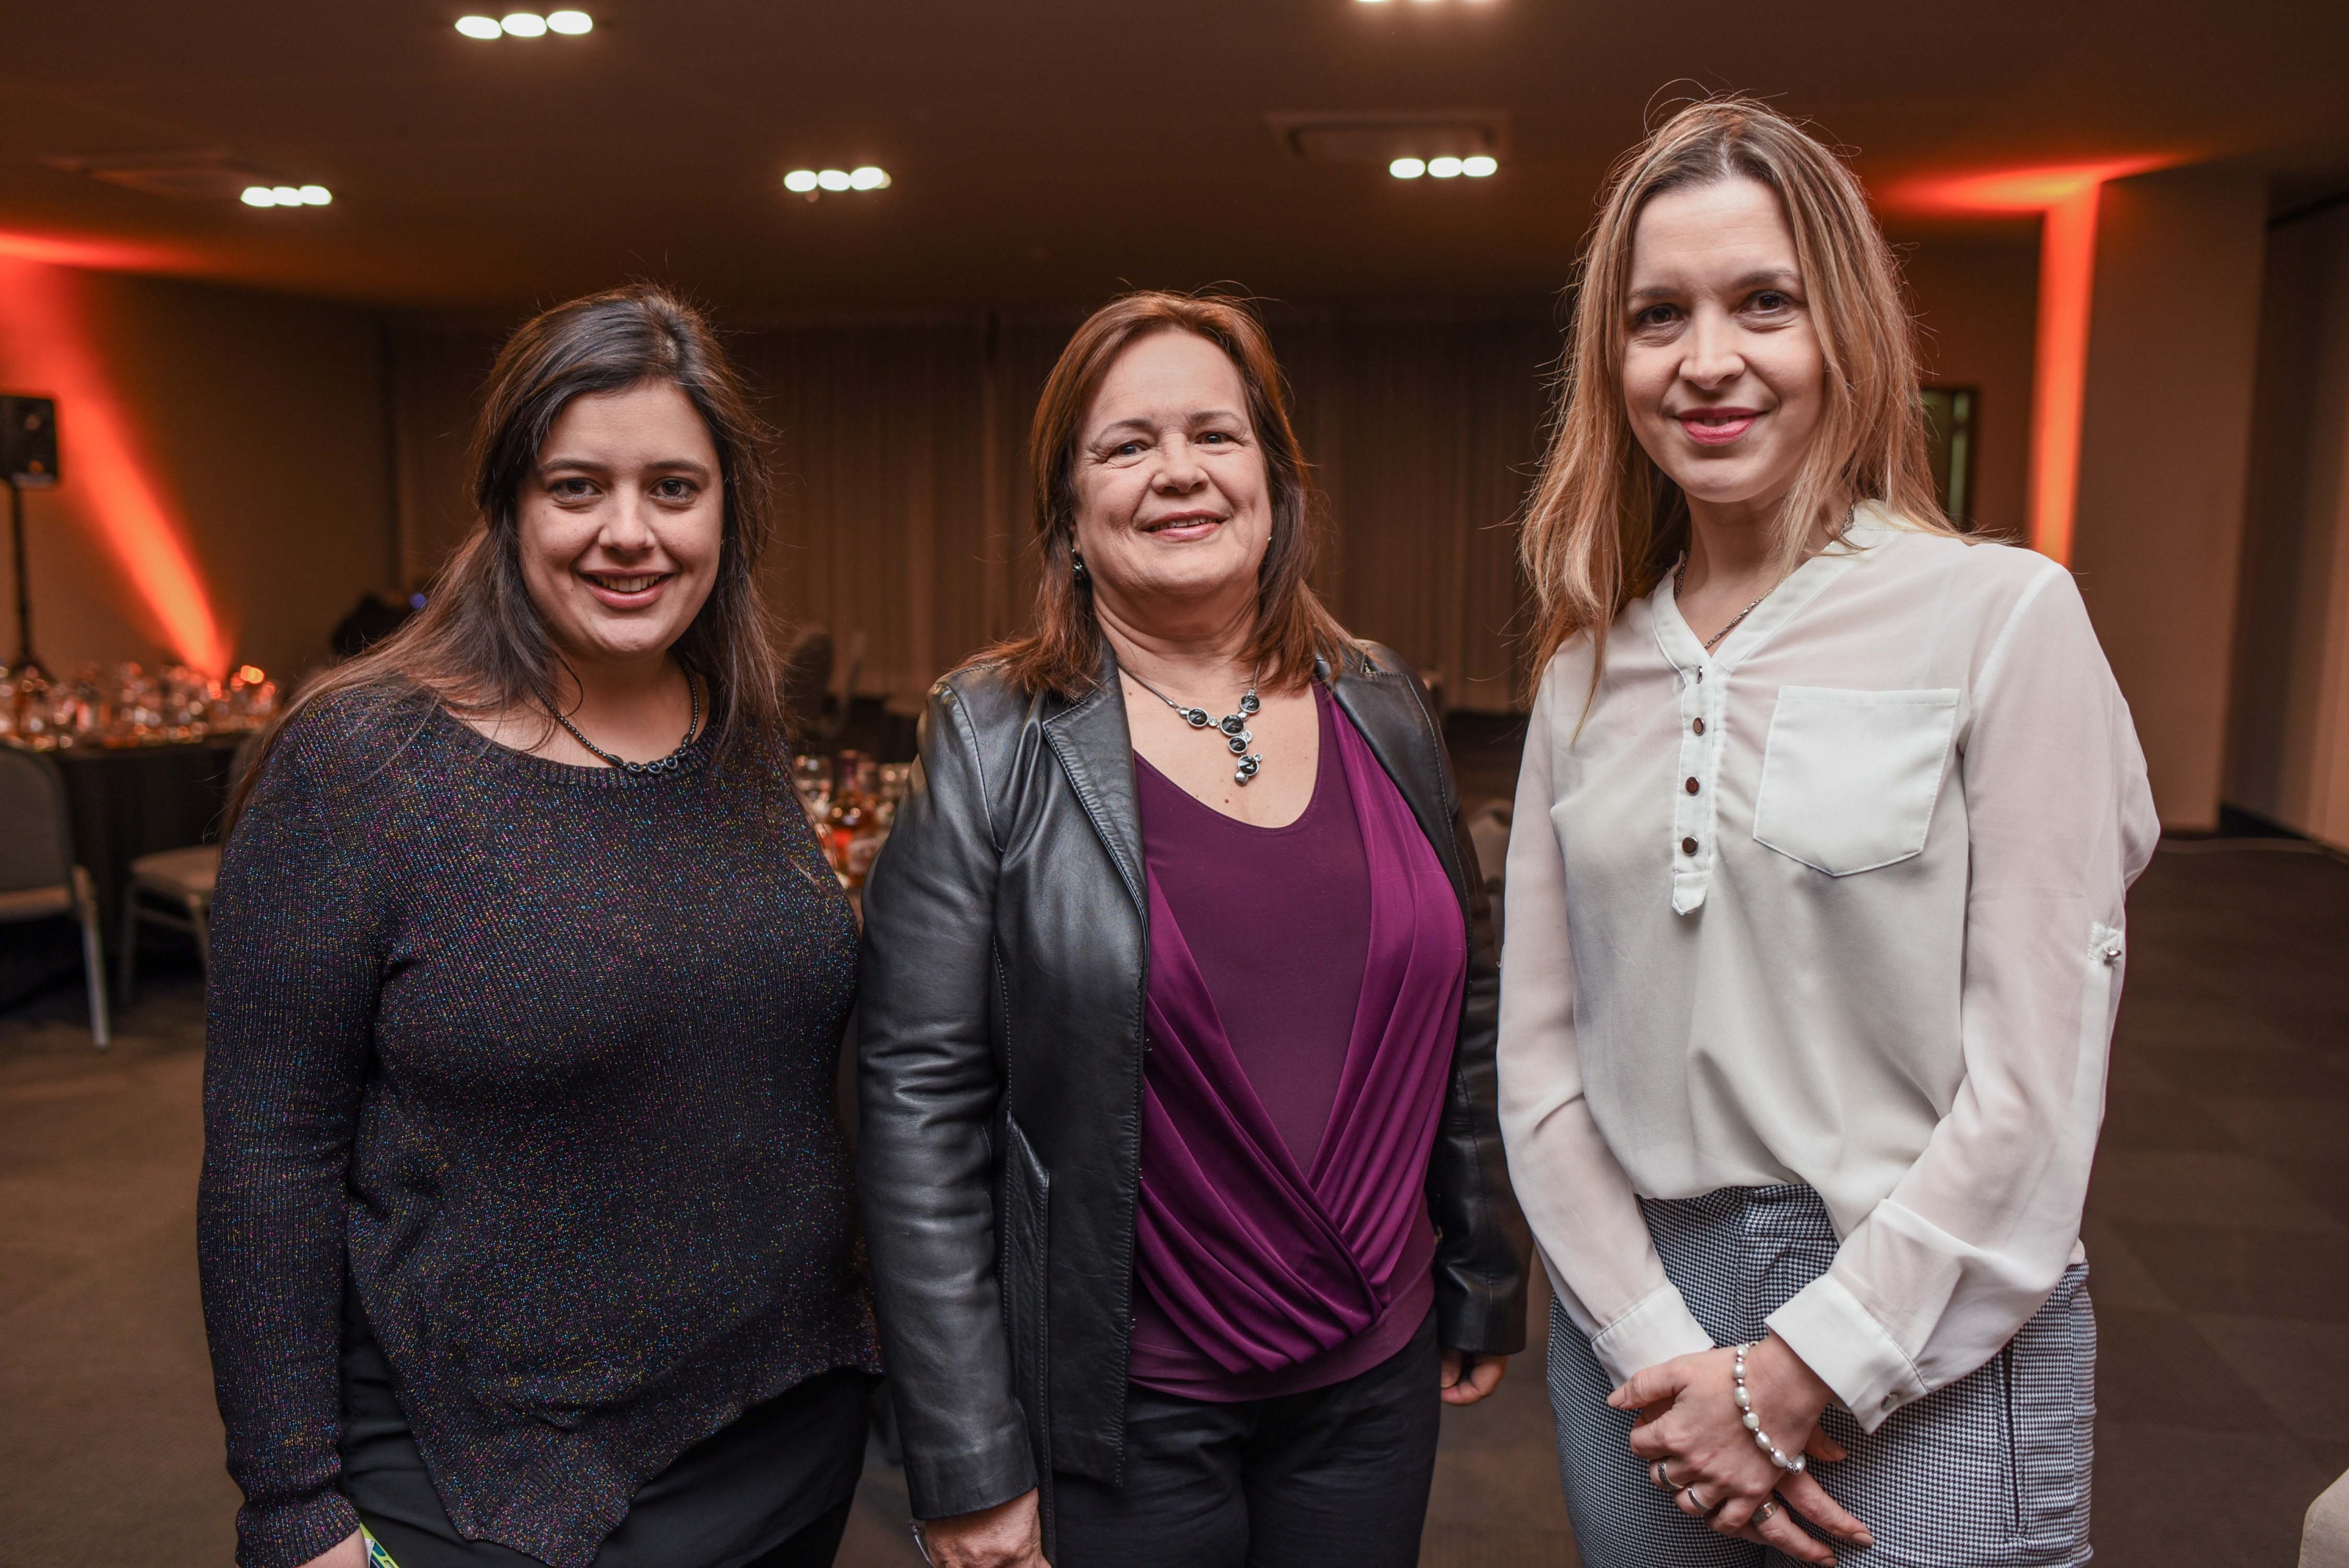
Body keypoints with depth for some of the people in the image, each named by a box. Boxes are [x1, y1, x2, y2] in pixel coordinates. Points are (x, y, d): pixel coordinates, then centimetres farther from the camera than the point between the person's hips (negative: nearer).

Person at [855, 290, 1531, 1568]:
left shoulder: (1384, 711, 2)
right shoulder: (994, 743, -10)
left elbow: (1461, 1015, 9)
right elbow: (919, 1101, -12)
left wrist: (1486, 1287, 12)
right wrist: (969, 1465, -12)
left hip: (1376, 1379, 4)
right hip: (1122, 1411, -3)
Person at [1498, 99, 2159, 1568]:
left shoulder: (2003, 616, -10)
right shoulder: (1591, 666, 2)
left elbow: (2035, 1085, -12)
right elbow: (1539, 1047, 2)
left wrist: (1796, 1383, -11)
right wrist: (1660, 1351, -7)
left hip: (1925, 1351, -3)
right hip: (1639, 1323, 4)